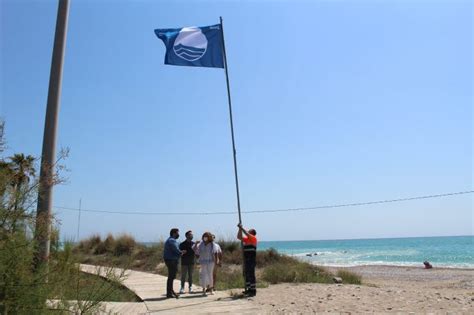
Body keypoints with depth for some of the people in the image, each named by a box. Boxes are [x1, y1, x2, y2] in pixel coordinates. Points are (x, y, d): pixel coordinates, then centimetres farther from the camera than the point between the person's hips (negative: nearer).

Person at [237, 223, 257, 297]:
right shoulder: (246, 239, 15)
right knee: (246, 275, 12)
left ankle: (253, 290, -5)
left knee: (251, 275, -8)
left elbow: (247, 234, -22)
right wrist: (240, 229, 4)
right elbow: (239, 237, 14)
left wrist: (241, 227, -15)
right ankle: (249, 289, 20)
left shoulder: (253, 238, -6)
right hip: (246, 259, 8)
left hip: (252, 260, -8)